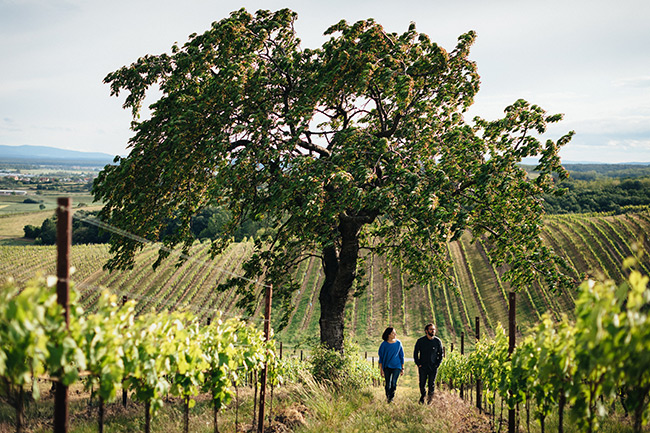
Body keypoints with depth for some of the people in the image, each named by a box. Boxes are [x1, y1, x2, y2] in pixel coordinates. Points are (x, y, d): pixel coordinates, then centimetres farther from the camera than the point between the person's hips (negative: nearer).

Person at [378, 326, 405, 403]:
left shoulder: (398, 343, 3)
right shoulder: (384, 344, -2)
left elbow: (401, 356, 10)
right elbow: (381, 358, 3)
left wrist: (402, 368, 10)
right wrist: (381, 369, -1)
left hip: (396, 366, 0)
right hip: (387, 367, 0)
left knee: (393, 383, -15)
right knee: (387, 384, 3)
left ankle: (391, 398, -8)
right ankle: (387, 398, 20)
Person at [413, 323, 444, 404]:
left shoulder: (438, 341, 1)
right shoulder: (420, 341, -1)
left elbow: (441, 354, 10)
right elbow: (415, 353, 6)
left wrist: (437, 364, -1)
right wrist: (418, 364, -3)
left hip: (433, 367, 0)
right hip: (423, 367, 0)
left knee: (431, 385, 1)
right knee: (422, 384, 5)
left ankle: (429, 400, 15)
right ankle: (423, 396, 30)